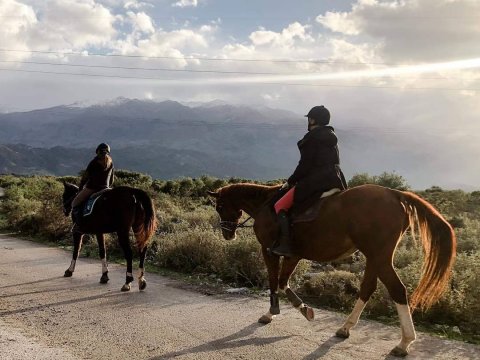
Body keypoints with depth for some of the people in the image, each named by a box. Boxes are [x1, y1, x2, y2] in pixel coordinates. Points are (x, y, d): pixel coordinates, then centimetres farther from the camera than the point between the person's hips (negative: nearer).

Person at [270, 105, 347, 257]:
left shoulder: (311, 138, -9)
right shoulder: (332, 138, 16)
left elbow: (305, 165, -13)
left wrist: (290, 182, -1)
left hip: (315, 181, -9)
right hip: (335, 181, 9)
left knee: (280, 206, -6)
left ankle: (284, 245, -16)